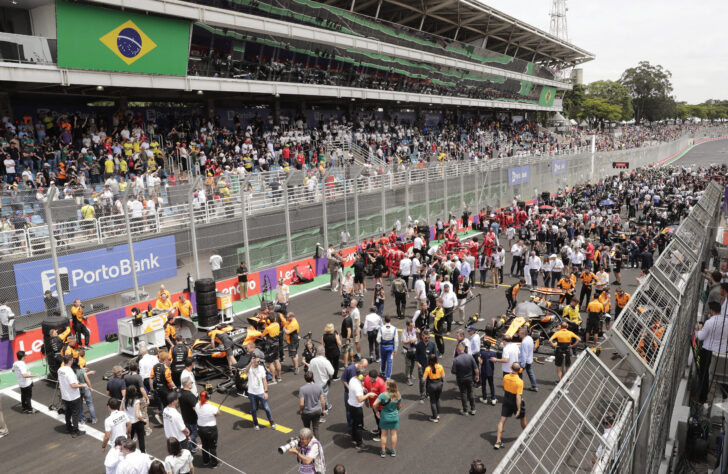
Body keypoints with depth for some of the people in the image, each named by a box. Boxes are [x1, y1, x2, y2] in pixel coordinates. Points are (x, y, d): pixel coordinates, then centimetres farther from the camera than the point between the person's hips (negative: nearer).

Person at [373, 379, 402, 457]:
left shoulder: (383, 395, -23)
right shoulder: (398, 395, -12)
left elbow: (375, 405, -25)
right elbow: (399, 406, 1)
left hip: (385, 418, -2)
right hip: (395, 417, 2)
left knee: (384, 434, 14)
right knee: (393, 434, 17)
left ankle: (383, 452, 25)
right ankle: (393, 451, 29)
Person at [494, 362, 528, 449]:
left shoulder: (505, 377, -10)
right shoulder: (519, 382, -25)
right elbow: (518, 397, -25)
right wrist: (518, 409, -22)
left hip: (506, 401, 4)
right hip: (516, 402, -4)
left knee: (502, 420, 4)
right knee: (523, 419, 22)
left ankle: (498, 441, -1)